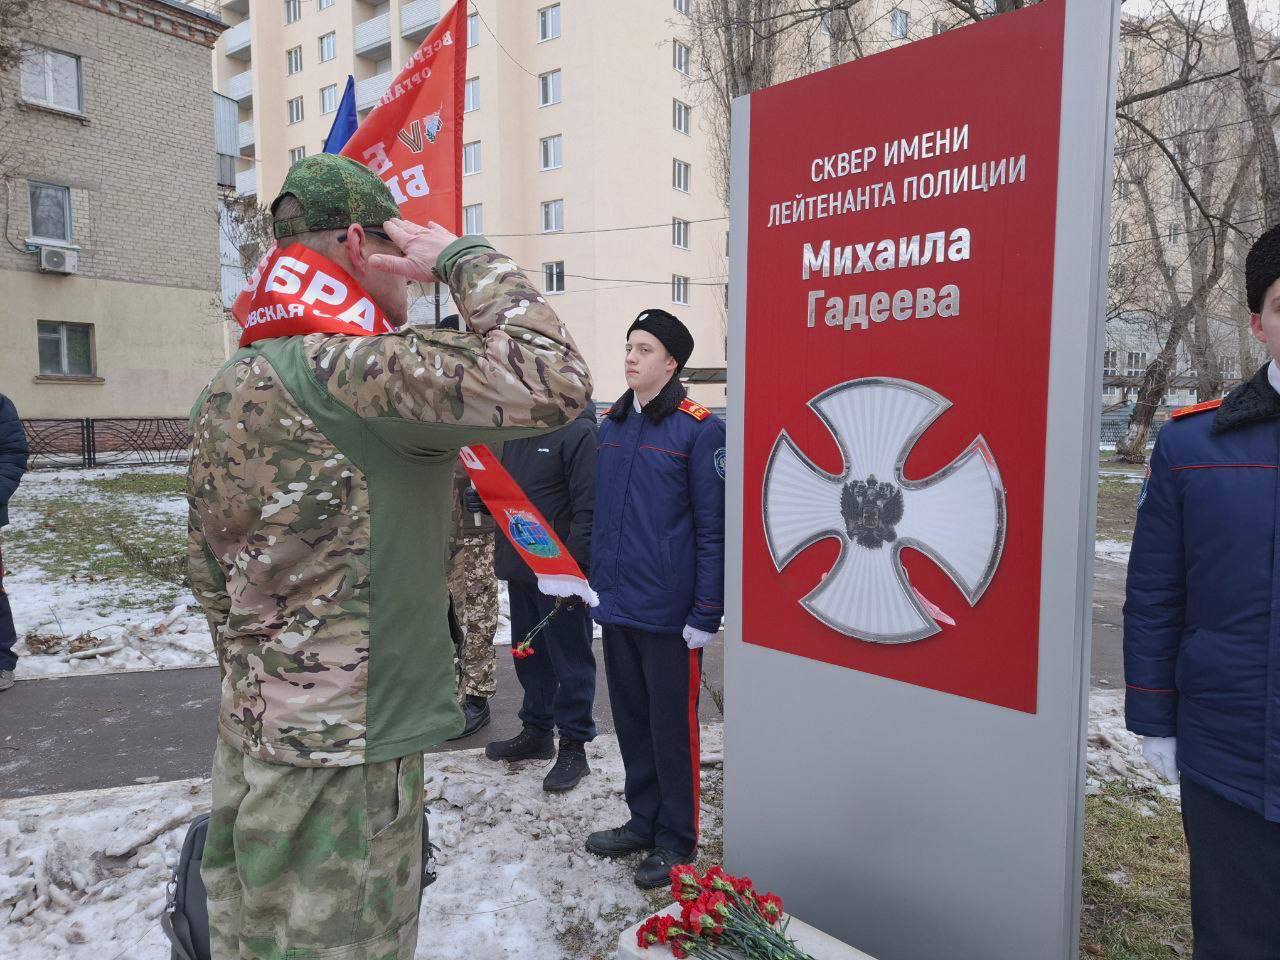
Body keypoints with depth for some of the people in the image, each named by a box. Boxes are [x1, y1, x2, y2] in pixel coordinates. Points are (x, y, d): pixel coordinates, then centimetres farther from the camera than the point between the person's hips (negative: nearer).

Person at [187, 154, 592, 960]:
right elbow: (553, 383, -31)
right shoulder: (355, 370, -21)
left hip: (250, 741, 9)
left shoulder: (225, 392, 8)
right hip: (346, 755, -9)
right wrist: (464, 257, -18)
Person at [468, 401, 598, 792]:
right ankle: (537, 731, 34)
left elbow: (588, 507, -18)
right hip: (518, 567, 8)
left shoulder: (578, 431, -13)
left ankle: (574, 747, 15)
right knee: (530, 653, 18)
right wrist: (486, 499, 2)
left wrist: (575, 565, -22)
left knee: (570, 660, 3)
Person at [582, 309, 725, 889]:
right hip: (617, 604, 7)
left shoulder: (699, 430, -10)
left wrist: (706, 614, -14)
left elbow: (714, 529, -12)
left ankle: (676, 840, 25)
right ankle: (643, 821, 36)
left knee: (672, 727, 7)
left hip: (669, 613, -6)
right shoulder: (611, 427, 10)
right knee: (631, 721, 18)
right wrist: (595, 580, 13)